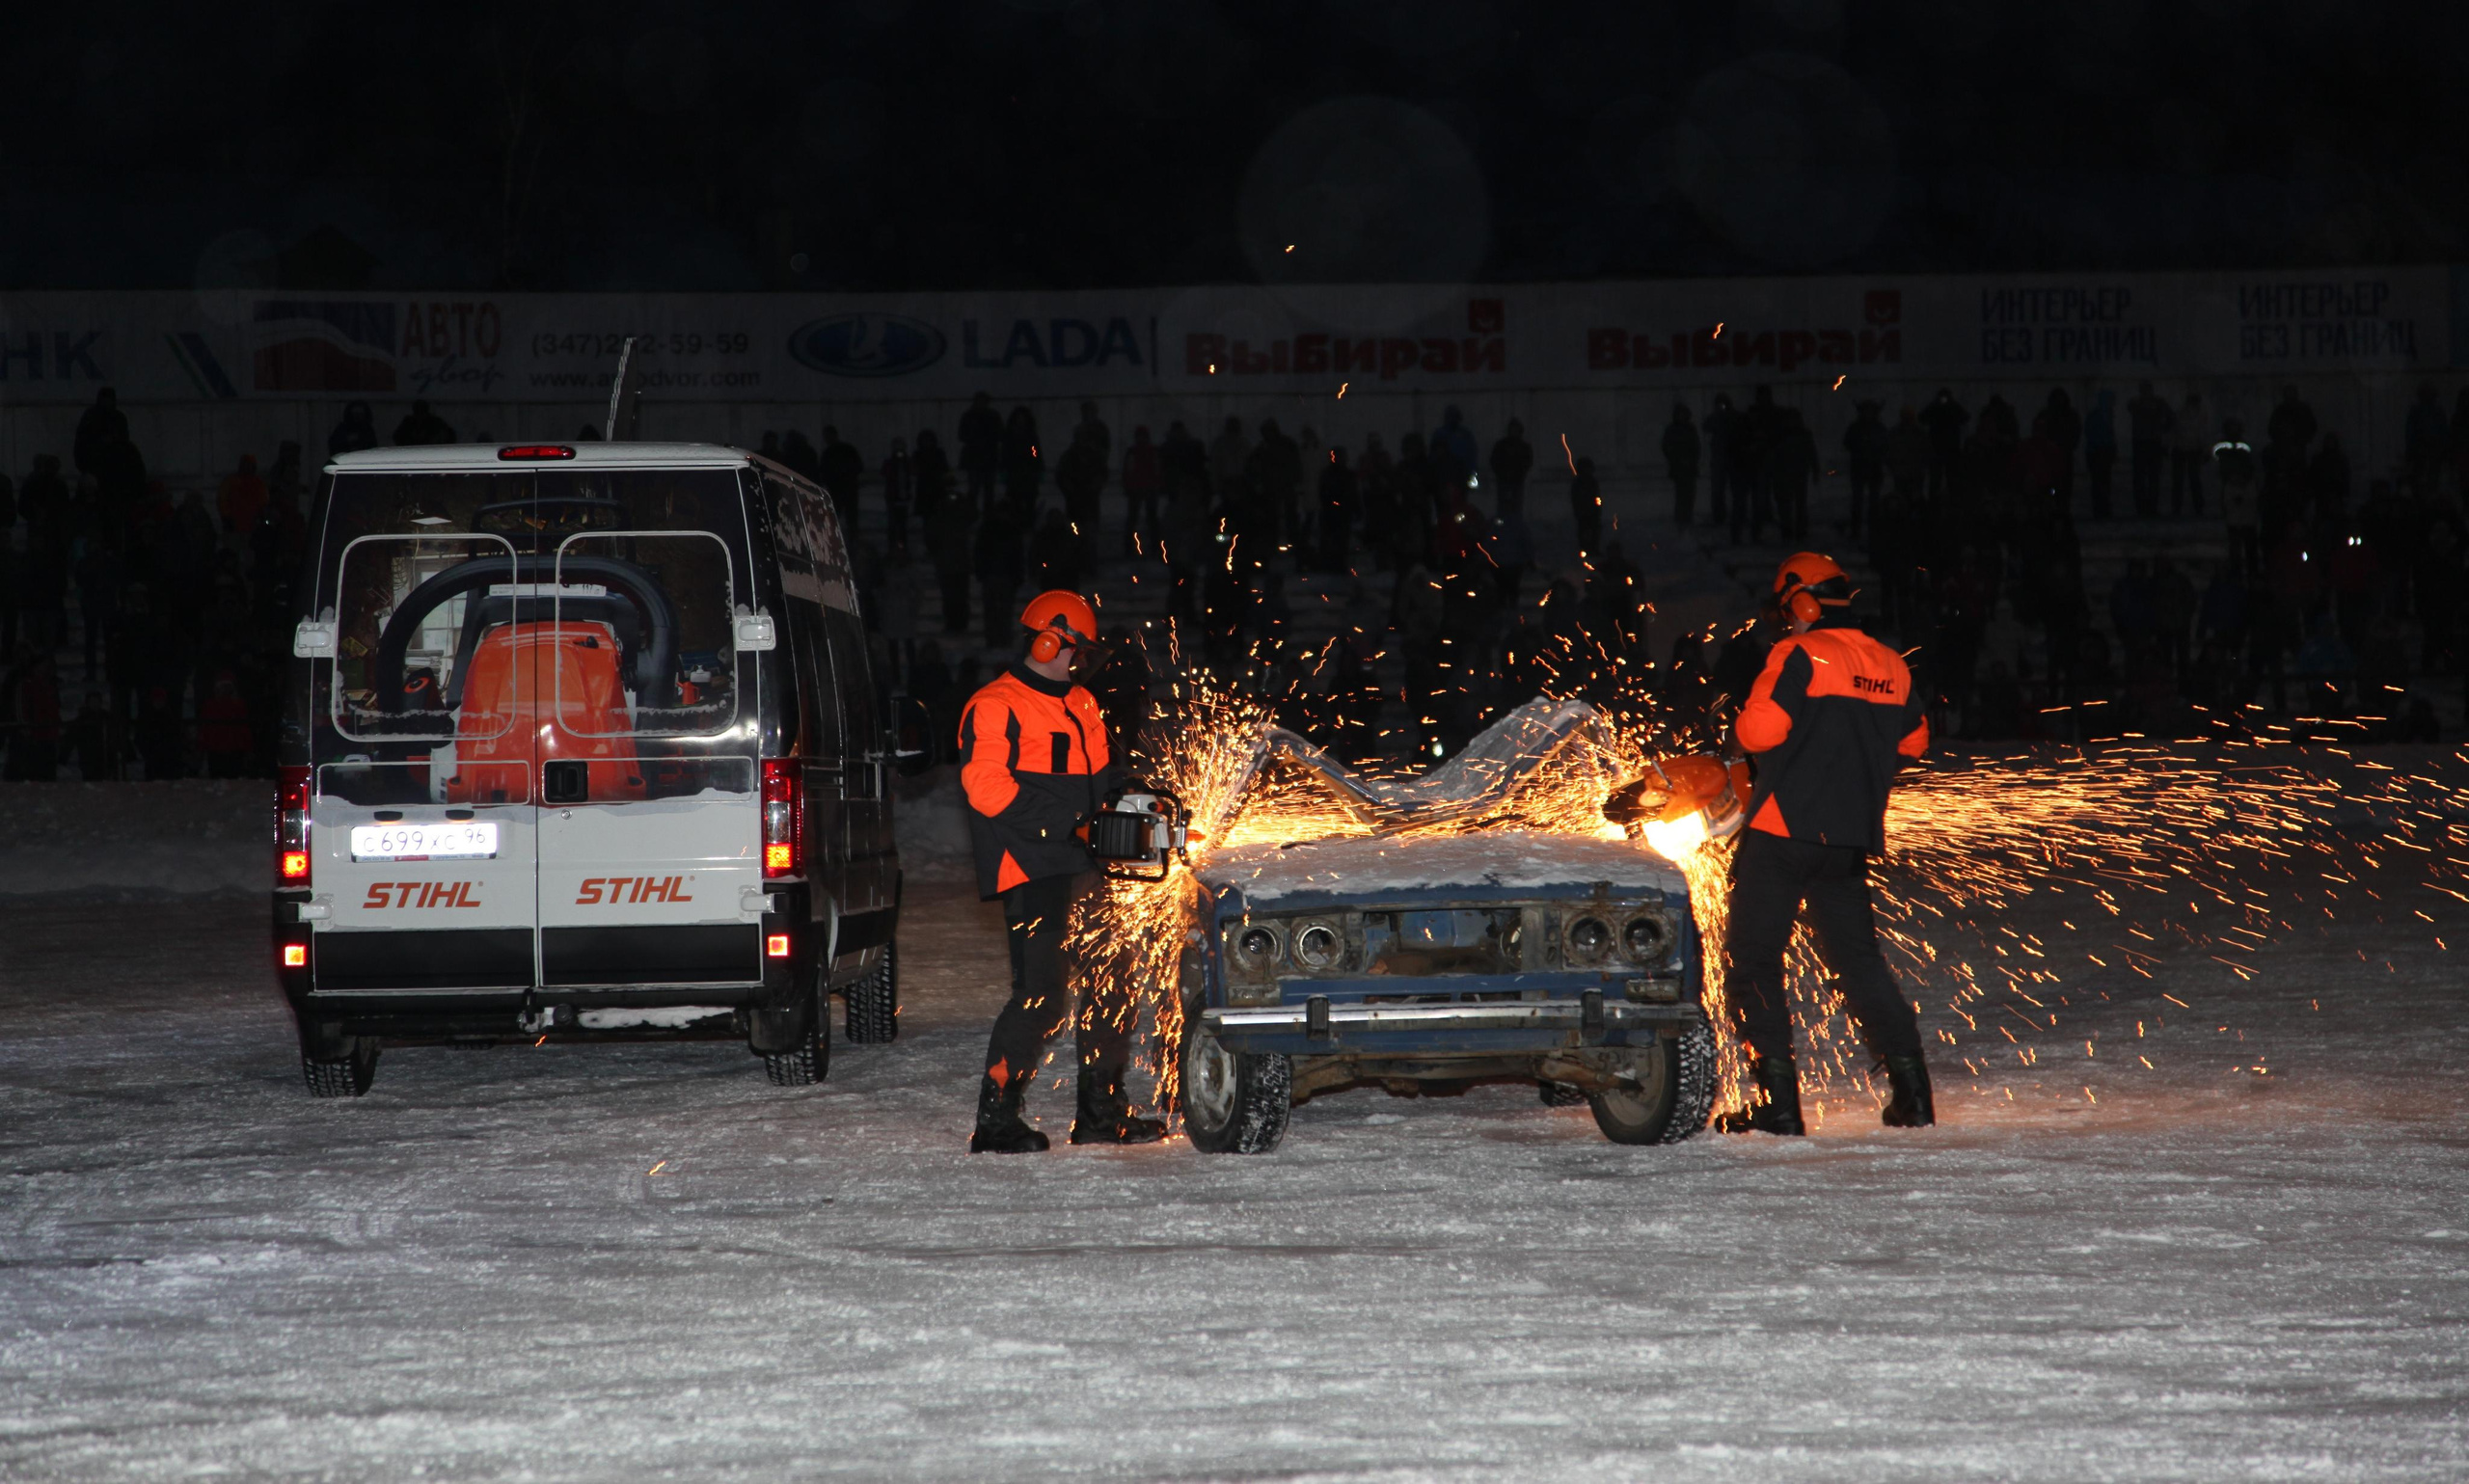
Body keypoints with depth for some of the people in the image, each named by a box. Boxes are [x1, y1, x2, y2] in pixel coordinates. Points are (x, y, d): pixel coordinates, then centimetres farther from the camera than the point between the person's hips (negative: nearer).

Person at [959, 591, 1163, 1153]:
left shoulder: (1081, 706, 19)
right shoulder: (995, 708, -7)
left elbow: (1100, 780, 26)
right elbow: (986, 786, -18)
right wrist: (1059, 816, -22)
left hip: (1080, 867, 9)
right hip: (1029, 869, -9)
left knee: (1109, 988, 12)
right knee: (1042, 995, -15)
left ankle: (1102, 1112, 23)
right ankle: (995, 1120, -9)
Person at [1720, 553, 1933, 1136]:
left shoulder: (1801, 656, -11)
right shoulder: (1891, 668, 9)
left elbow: (1758, 731, -19)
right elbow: (1913, 740, 21)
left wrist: (1741, 728, 3)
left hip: (1784, 828, -6)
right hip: (1853, 839, 6)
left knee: (1752, 959, 1)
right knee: (1858, 958, 17)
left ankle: (1778, 1101, -7)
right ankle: (1912, 1091, 11)